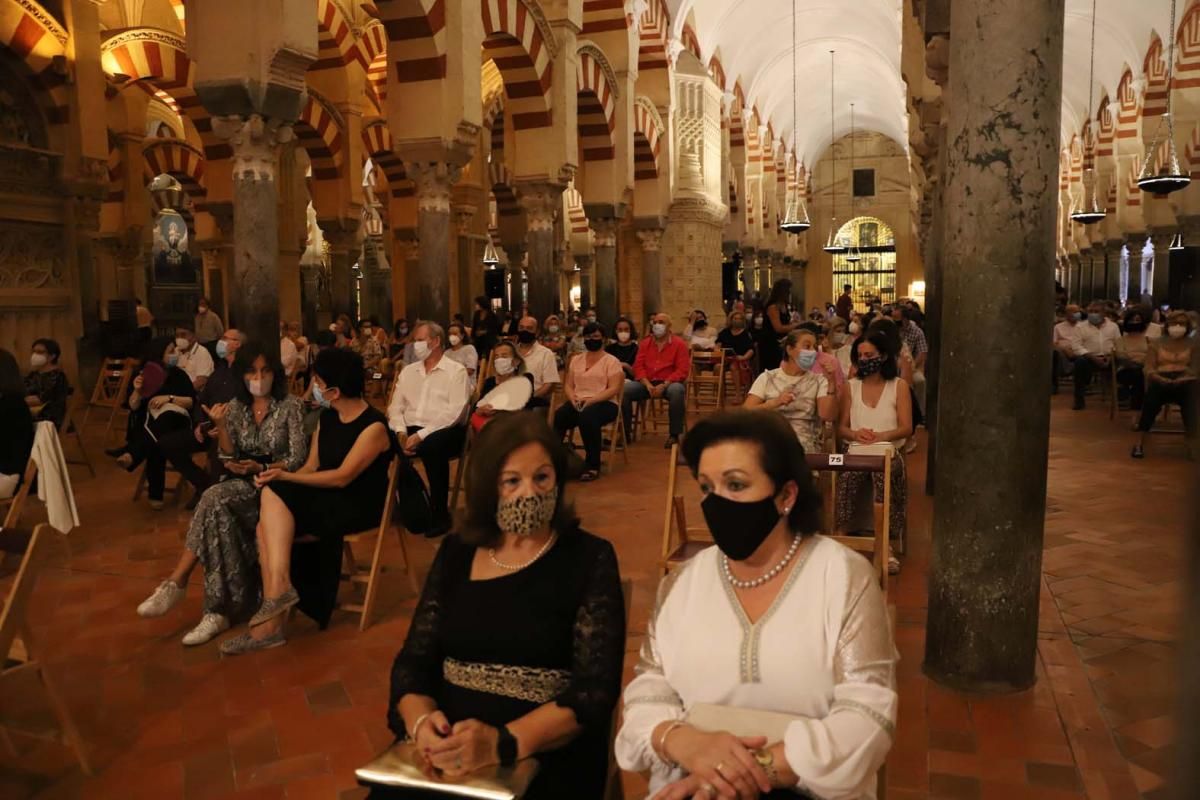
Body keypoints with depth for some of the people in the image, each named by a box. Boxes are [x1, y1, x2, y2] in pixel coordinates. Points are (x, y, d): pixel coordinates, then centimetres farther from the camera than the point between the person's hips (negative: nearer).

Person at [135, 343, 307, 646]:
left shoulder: (291, 406, -2)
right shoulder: (235, 407, 11)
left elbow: (297, 459, -8)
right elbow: (229, 459, 5)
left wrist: (261, 468, -23)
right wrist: (220, 426, -11)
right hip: (241, 485, 4)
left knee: (215, 498, -31)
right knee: (222, 514, -31)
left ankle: (177, 582, -22)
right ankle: (221, 610, -31)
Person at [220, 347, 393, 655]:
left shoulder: (374, 426, -15)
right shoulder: (327, 418, 11)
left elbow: (342, 477, -21)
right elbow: (311, 467, 9)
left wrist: (286, 476, -20)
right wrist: (279, 476, -11)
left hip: (358, 505, -7)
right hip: (324, 499, 7)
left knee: (275, 495, -25)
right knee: (267, 523, -21)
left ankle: (278, 589, -28)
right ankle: (271, 622, -24)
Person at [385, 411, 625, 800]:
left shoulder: (589, 559, -4)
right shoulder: (456, 552, 7)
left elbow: (595, 688, -11)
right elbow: (412, 661, 6)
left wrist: (504, 743, -23)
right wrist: (420, 721, -14)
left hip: (546, 757, -2)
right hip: (445, 751, 3)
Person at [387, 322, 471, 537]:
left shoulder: (456, 370, 0)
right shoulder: (408, 371, 19)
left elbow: (454, 413, -12)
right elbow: (395, 407, 13)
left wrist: (421, 435, -20)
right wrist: (401, 432, -8)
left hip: (444, 432, -5)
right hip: (410, 431, 5)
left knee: (431, 446, -38)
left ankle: (440, 513, -23)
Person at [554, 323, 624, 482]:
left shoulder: (611, 361, 3)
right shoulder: (576, 360, 19)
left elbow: (614, 389, -8)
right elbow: (567, 385, 14)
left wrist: (591, 399, -21)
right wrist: (573, 398, -9)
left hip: (604, 403, -4)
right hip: (577, 402, 4)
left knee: (587, 417, -39)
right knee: (558, 417, -30)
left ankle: (593, 466, -25)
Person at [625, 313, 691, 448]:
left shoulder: (679, 344, 1)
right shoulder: (645, 343, 13)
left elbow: (682, 370, -8)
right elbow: (638, 366, 5)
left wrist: (664, 385, -20)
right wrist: (648, 384, -13)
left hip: (670, 383, -3)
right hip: (647, 383, 3)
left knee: (677, 391, -39)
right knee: (624, 389, -22)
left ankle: (674, 435, -25)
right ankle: (625, 431, -10)